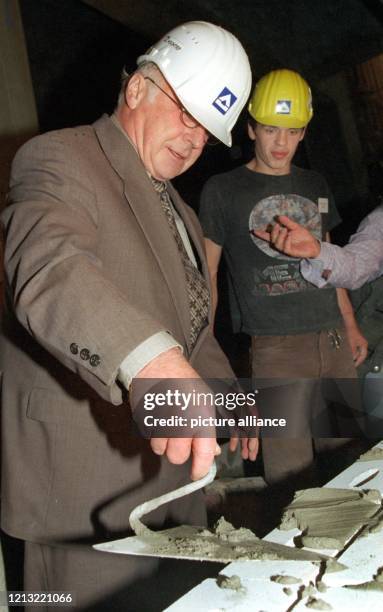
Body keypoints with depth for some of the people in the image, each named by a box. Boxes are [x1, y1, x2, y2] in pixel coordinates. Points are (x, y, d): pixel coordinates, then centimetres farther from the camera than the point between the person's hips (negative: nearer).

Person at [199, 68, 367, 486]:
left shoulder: (314, 185, 15)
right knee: (291, 478, -4)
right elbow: (206, 275, 1)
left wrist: (350, 325, 16)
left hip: (335, 342, 5)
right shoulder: (222, 190, 0)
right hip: (274, 347, -5)